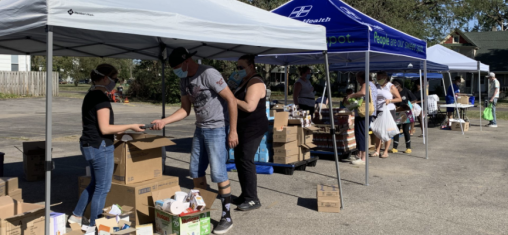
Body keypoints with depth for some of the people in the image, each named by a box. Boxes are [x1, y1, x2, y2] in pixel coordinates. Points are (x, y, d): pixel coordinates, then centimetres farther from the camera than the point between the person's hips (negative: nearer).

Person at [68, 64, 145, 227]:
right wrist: (130, 127, -15)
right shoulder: (101, 97, -18)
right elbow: (104, 128, -21)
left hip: (88, 145, 10)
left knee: (95, 183, 24)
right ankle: (93, 226, 12)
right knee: (102, 188, 2)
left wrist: (117, 131, 20)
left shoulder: (90, 96, 12)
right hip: (100, 147, -10)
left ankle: (76, 216, 33)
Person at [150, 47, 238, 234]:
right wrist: (164, 121, -1)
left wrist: (233, 131, -17)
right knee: (196, 171, 10)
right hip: (200, 129, 8)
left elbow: (231, 100, -17)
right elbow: (185, 110, 13)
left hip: (217, 129, -8)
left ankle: (227, 217, 7)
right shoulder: (184, 80, 7)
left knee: (218, 173, -6)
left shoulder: (208, 74, -17)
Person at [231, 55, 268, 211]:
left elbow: (249, 106, -26)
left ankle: (253, 199, -1)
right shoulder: (245, 82, 16)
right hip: (243, 129, 11)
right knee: (239, 160, 13)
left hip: (253, 129, -11)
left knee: (246, 161, -9)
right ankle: (245, 194, 24)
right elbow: (237, 101, 22)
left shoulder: (255, 82, -16)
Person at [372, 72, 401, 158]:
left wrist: (390, 100, -18)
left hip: (389, 111, -4)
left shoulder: (391, 87, -2)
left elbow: (399, 99, -2)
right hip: (378, 111, 4)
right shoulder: (377, 86, 11)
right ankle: (377, 151, 9)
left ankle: (386, 152, 6)